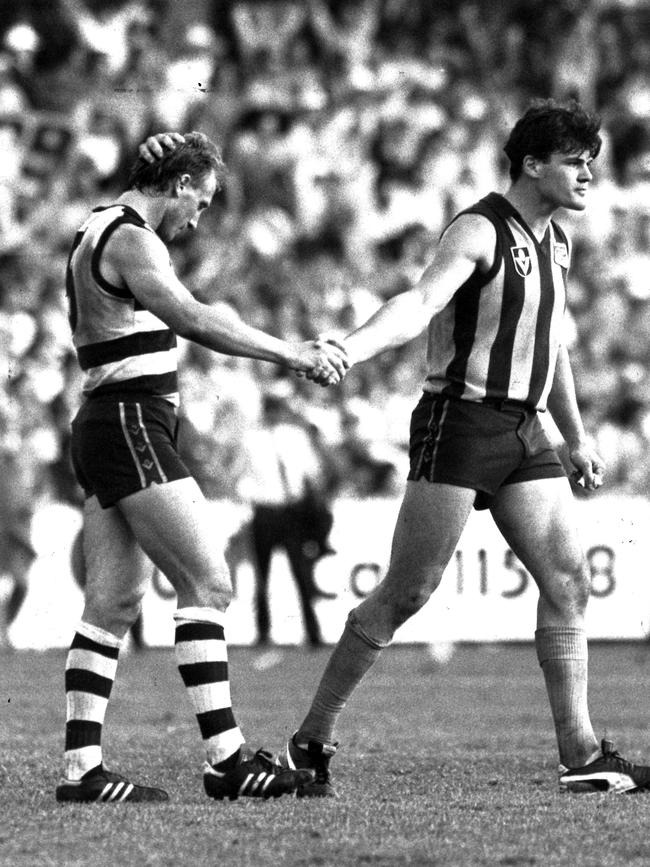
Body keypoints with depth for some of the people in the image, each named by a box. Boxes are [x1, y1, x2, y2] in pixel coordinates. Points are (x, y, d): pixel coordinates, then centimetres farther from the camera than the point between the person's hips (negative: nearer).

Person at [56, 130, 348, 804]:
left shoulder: (98, 232, 18)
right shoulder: (130, 241, -13)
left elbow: (180, 319, 23)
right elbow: (193, 319, -29)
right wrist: (290, 353, -28)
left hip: (101, 426, 10)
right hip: (131, 426, -10)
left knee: (112, 604, 7)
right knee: (206, 584, -9)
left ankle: (81, 768, 3)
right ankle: (225, 760, -11)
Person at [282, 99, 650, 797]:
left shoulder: (554, 242, 16)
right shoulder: (479, 231, -11)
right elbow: (419, 303, -27)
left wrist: (577, 439, 32)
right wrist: (345, 351, -44)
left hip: (523, 432, 8)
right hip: (460, 420, -8)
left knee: (568, 580, -1)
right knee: (407, 591, -9)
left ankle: (580, 756, 0)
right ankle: (312, 740, 0)